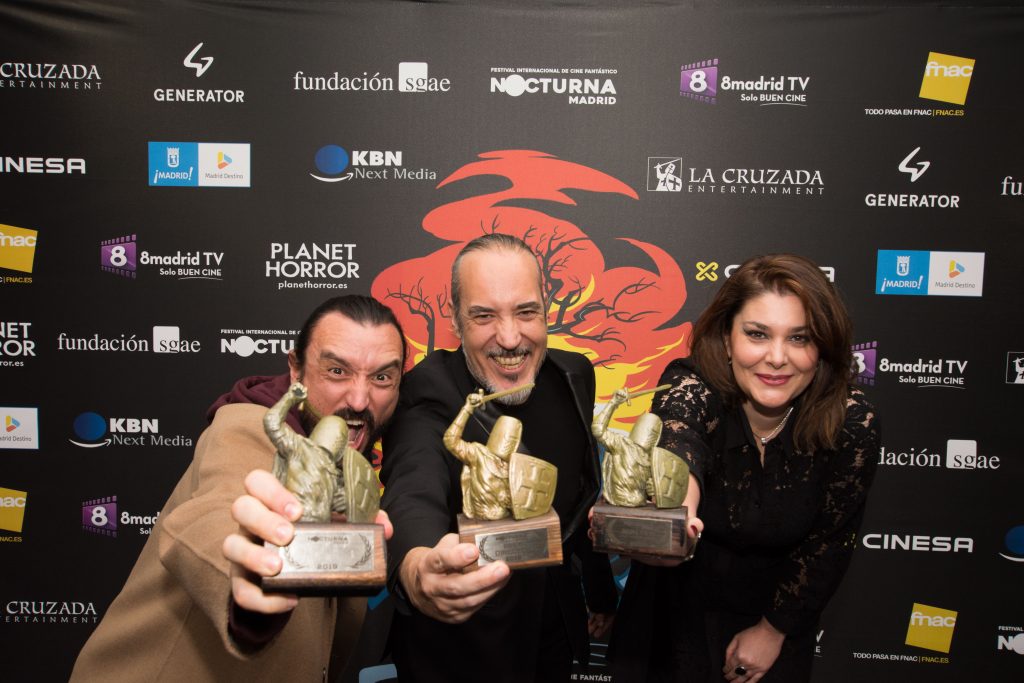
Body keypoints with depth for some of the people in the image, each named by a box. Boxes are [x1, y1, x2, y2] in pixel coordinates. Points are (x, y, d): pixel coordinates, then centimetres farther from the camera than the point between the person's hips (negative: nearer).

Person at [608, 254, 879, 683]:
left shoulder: (852, 424, -21)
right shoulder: (692, 387, -27)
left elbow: (830, 540, -9)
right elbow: (677, 439, -50)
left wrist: (774, 630, -3)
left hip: (774, 617, 1)